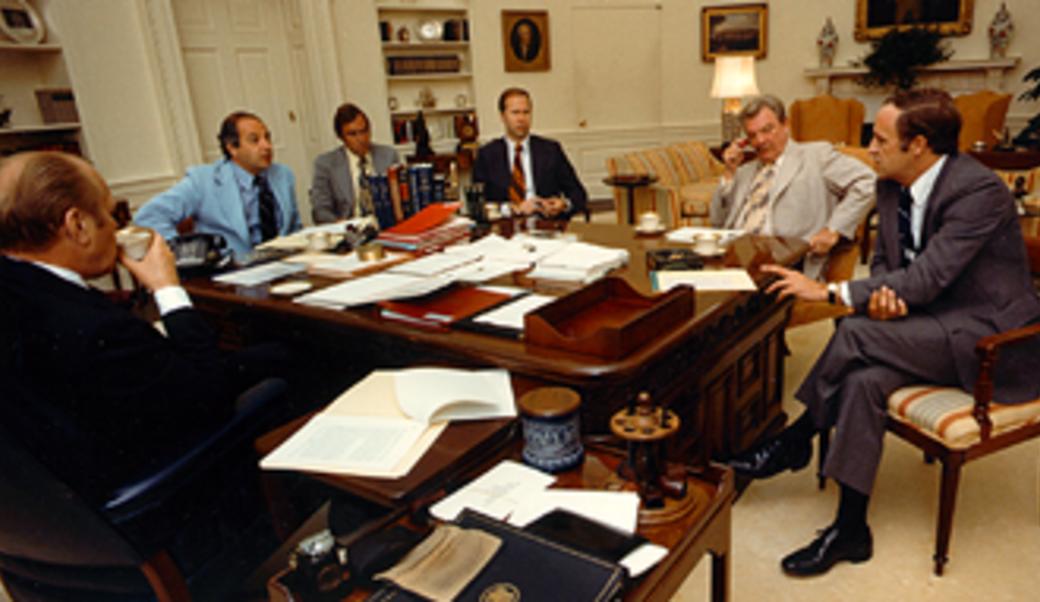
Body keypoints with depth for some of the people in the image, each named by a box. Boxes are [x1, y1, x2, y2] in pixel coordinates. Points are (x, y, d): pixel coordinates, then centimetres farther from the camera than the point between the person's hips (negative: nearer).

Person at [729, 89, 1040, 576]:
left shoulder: (979, 190, -22)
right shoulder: (891, 187, 4)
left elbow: (927, 278, -28)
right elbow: (882, 260, 11)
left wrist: (830, 291, -27)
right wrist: (883, 294, -14)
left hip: (990, 337, -7)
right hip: (934, 325, 8)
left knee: (856, 334, -29)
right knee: (864, 380, -22)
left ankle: (793, 442, -8)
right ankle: (850, 530, -11)